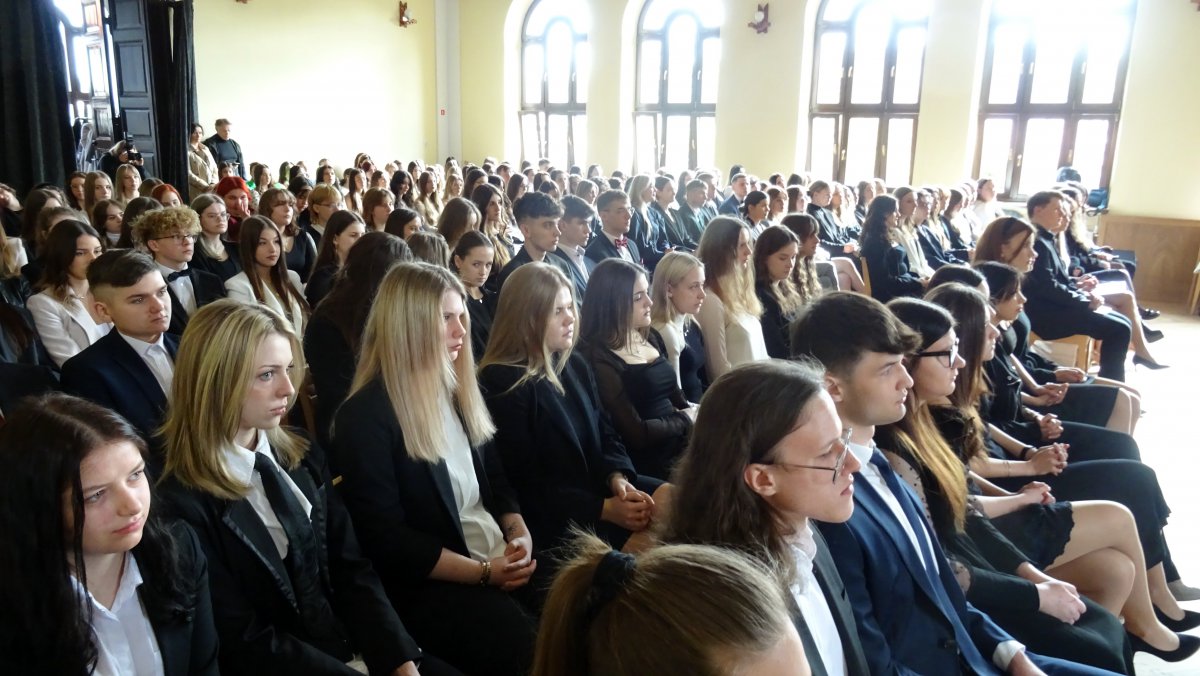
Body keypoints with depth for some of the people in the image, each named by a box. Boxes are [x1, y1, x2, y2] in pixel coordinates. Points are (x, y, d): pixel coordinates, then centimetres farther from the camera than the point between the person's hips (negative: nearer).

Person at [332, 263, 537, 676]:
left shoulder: (457, 392, 11)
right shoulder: (365, 417, -12)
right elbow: (386, 541, -15)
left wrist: (520, 534, -6)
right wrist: (483, 572, -16)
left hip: (500, 560, 7)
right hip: (428, 586, -7)